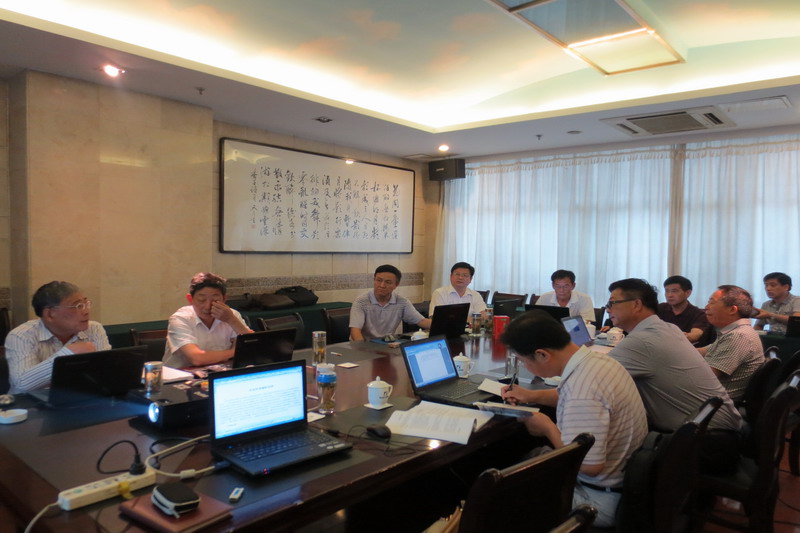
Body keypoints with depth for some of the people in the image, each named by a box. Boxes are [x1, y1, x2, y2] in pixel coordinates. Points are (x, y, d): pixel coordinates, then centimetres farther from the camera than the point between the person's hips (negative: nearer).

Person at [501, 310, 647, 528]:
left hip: (604, 499, -8)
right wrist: (533, 396, 12)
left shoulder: (582, 389, -33)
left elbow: (589, 465, -30)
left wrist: (547, 428, -16)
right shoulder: (596, 359, -4)